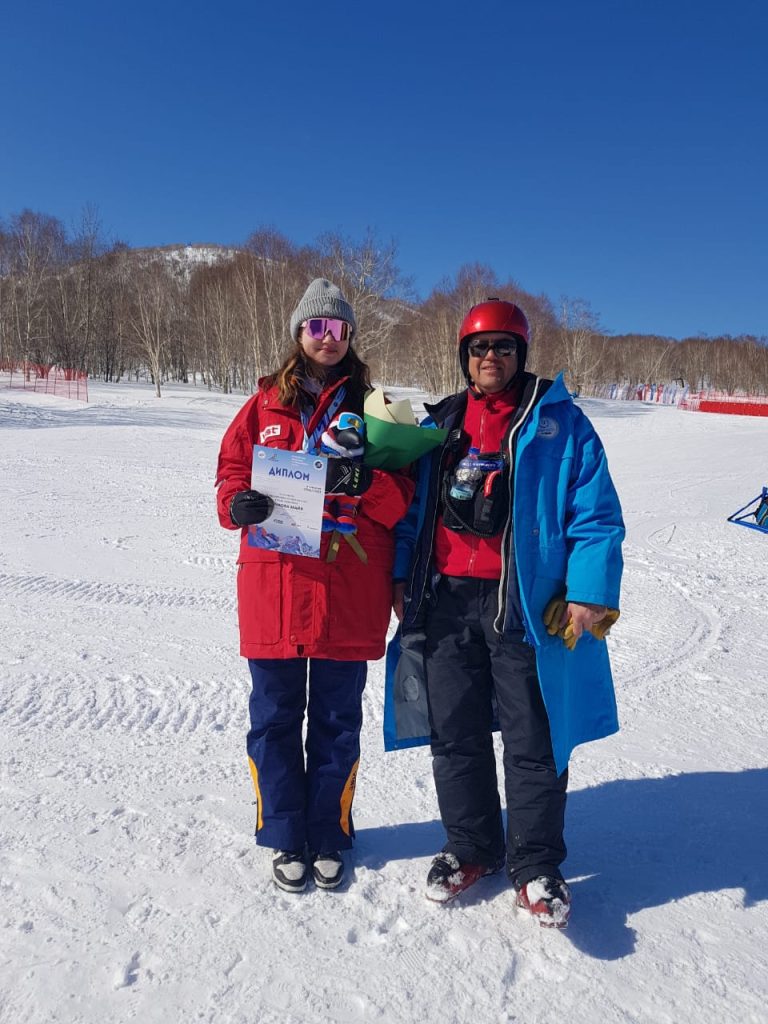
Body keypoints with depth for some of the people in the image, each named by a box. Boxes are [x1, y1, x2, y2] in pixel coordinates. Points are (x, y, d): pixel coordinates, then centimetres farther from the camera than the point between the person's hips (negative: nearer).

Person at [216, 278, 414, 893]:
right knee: (275, 717, 10)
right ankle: (286, 839, 30)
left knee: (337, 721, 11)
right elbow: (232, 471, 8)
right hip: (274, 588, 1)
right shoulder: (265, 406, 10)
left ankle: (328, 836, 32)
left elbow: (404, 500, 2)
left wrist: (366, 482, -19)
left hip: (348, 593, 0)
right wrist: (239, 503, -14)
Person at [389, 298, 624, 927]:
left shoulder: (559, 422, 1)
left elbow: (596, 516, -3)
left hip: (524, 604, -3)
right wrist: (402, 575, 8)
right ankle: (470, 848, 33)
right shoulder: (440, 425, 13)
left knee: (533, 741, 7)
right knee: (454, 735, 12)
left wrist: (589, 594, -12)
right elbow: (415, 507, 16)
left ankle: (535, 865, 27)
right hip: (446, 600, 4)